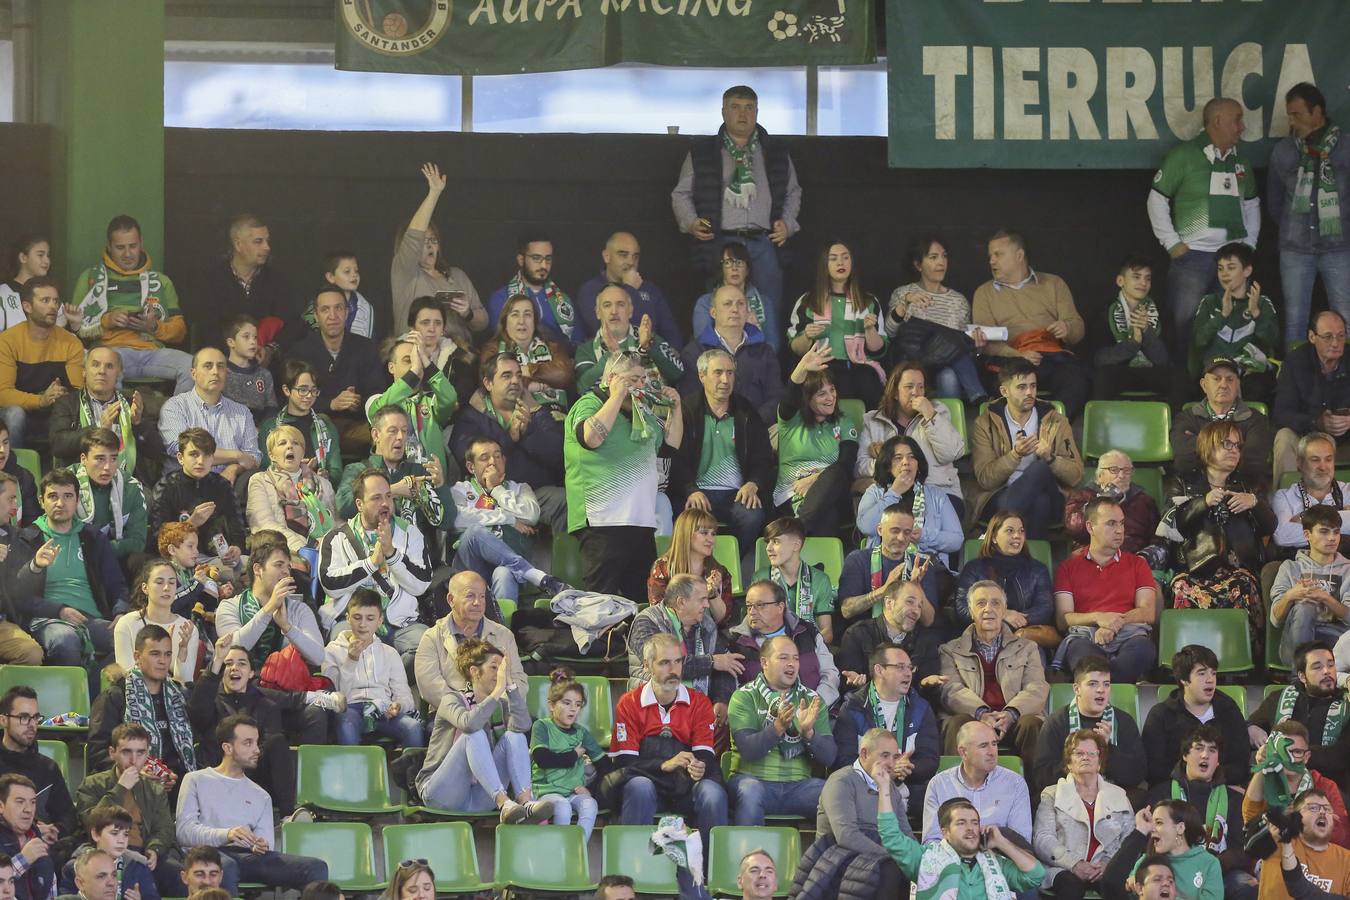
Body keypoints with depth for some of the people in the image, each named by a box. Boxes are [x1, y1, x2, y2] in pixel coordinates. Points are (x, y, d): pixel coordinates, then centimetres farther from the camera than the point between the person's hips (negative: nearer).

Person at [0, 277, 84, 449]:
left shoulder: (71, 343, -3)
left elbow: (78, 392, -5)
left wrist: (60, 397, -30)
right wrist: (41, 401, -33)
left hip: (55, 415, 2)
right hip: (21, 409, -2)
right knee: (14, 414, -35)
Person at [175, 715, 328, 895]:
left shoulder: (260, 797, 31)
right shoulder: (196, 780, 17)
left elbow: (266, 838, 16)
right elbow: (184, 830, 2)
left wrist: (261, 846, -11)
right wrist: (226, 834, -16)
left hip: (248, 856, 4)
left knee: (316, 868, -21)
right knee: (226, 867, -43)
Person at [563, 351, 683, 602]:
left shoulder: (642, 412, 22)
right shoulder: (589, 404, -3)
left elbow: (669, 445, 29)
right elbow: (591, 437, -24)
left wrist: (675, 408, 18)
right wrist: (617, 397, -18)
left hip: (641, 522, 8)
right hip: (603, 522, -8)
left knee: (643, 597, 8)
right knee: (601, 600, -11)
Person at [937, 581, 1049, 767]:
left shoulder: (1027, 649, 23)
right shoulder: (950, 651, 20)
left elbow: (1037, 689, 7)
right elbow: (951, 690, 3)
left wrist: (1010, 714, -16)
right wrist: (982, 713, -19)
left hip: (1013, 721, 1)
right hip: (972, 719, -1)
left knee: (1032, 724, -32)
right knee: (958, 724, -34)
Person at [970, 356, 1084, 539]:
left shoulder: (1055, 422, 12)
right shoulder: (986, 424, 7)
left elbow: (1076, 475, 5)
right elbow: (984, 479, -3)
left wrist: (1050, 458, -14)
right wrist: (1015, 455, -18)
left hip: (1048, 498, 2)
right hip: (1001, 496, -2)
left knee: (1040, 468, -32)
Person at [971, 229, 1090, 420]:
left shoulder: (1053, 284, 24)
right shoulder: (985, 293, 22)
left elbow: (1077, 327, 18)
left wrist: (1066, 329, -8)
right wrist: (1016, 355, -13)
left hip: (1055, 354, 1)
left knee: (1077, 379, -35)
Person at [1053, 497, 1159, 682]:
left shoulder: (1137, 564, 25)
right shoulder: (1069, 566, 21)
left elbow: (1148, 613, 10)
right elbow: (1063, 619, 8)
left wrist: (1116, 622, -10)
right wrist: (1097, 618, -11)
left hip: (1129, 634, 2)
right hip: (1084, 635, -2)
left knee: (1143, 648, -38)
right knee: (1081, 650, -41)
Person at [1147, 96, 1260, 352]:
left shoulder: (1240, 161, 15)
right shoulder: (1183, 155, -3)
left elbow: (1251, 205, 25)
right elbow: (1157, 200, -1)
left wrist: (1250, 244, 13)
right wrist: (1172, 244, -6)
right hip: (1193, 255, -5)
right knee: (1186, 322, -7)